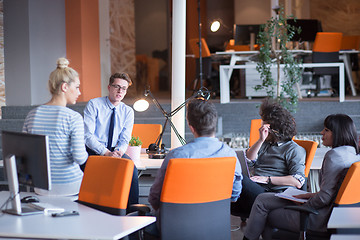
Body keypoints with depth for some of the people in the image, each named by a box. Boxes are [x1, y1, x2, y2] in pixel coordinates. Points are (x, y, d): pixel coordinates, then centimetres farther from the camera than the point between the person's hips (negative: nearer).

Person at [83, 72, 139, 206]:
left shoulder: (128, 111, 7)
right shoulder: (94, 105, -5)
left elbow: (124, 140, 3)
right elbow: (88, 135, -12)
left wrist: (118, 151, -21)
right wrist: (106, 153, -25)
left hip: (114, 151, 3)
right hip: (92, 150, -3)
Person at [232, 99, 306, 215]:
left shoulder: (295, 150, 8)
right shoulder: (265, 144, 30)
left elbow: (298, 182, -5)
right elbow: (249, 161, 13)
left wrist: (267, 179, -9)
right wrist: (261, 140, 3)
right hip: (254, 189, 6)